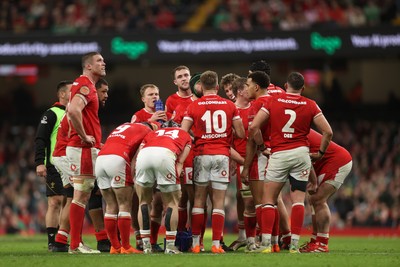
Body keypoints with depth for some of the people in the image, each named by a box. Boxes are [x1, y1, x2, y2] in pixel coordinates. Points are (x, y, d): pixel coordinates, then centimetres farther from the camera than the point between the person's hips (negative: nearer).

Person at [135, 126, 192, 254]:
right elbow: (179, 162, 18)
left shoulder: (151, 134, 39)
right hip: (166, 155, -2)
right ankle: (170, 246, 11)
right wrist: (175, 187, 13)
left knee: (144, 201, 20)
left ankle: (146, 245, 18)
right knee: (172, 202, 15)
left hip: (144, 153, 2)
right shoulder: (185, 136, 34)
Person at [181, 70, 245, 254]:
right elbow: (240, 134, 4)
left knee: (199, 200, 8)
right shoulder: (229, 106, 4)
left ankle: (196, 243, 7)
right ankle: (216, 244, -3)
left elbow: (183, 132, -5)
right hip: (222, 155, 0)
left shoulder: (193, 106, 2)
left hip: (201, 155, 0)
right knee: (219, 202, 2)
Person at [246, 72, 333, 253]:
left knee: (269, 200, 6)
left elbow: (253, 127, -6)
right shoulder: (310, 105, 2)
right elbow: (328, 131, 0)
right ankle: (294, 244, -4)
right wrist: (320, 152, 13)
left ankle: (266, 243, -3)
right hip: (301, 153, 1)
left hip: (278, 155, -1)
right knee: (298, 200, 3)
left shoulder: (272, 102, 0)